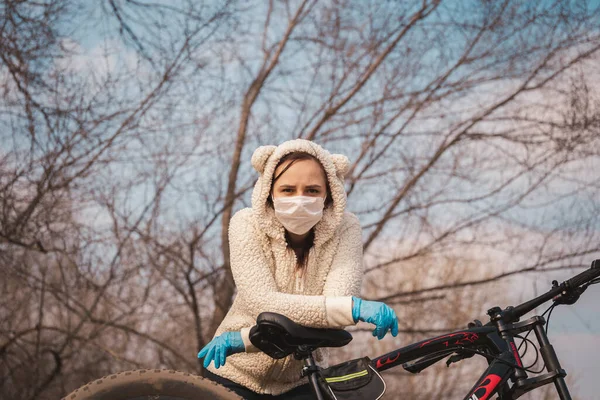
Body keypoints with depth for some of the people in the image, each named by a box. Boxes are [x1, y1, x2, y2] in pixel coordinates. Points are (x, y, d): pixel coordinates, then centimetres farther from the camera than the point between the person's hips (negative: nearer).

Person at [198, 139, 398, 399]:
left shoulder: (344, 230, -15)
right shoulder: (248, 224, -17)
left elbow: (332, 317, -27)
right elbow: (263, 303, -31)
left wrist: (243, 338, -34)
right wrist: (354, 307, -42)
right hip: (236, 377, -1)